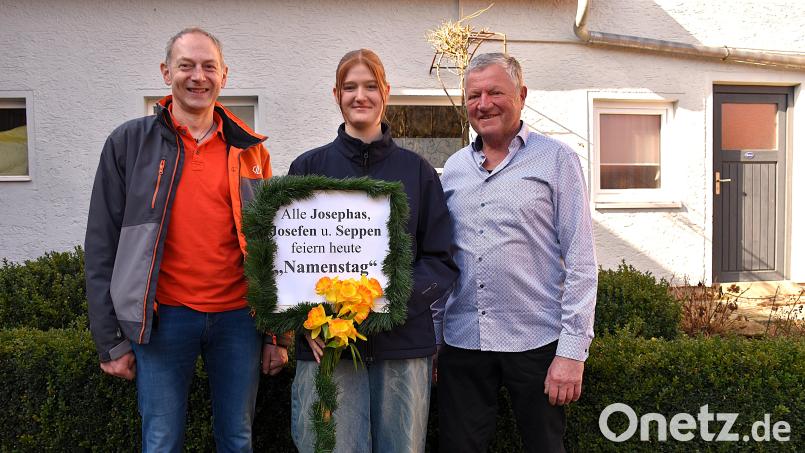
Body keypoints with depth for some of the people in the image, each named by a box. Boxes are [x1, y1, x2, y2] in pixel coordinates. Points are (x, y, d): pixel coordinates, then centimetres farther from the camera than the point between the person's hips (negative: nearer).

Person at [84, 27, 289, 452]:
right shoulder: (129, 143, 1)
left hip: (238, 317, 2)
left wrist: (279, 334, 6)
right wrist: (111, 341, -2)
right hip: (163, 317, -2)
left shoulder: (250, 149, 7)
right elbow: (103, 246, 1)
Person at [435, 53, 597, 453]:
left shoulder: (556, 160, -3)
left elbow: (581, 262, -7)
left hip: (536, 342, -3)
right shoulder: (453, 168, 10)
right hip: (462, 341, 4)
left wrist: (572, 349, -12)